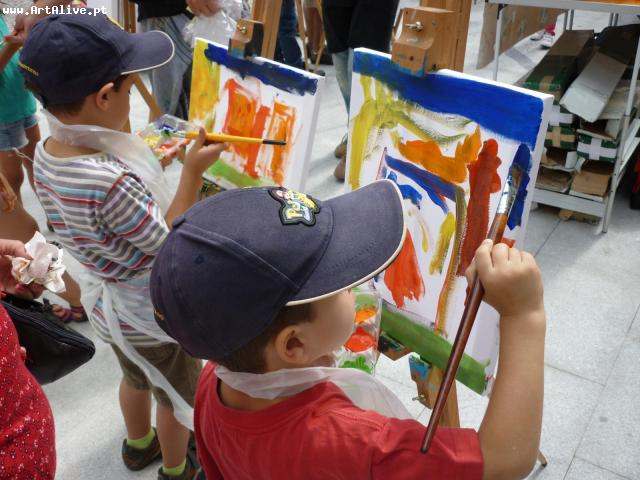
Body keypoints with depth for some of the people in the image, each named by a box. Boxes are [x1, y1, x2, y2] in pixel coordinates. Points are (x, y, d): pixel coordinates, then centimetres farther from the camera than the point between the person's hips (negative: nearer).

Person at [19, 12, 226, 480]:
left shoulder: (45, 155, -13)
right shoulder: (115, 181, -40)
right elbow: (169, 244, -25)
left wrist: (145, 164, 0)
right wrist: (194, 170, -24)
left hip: (108, 303, 8)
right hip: (156, 316, -7)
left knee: (136, 379, 34)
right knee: (177, 396, 22)